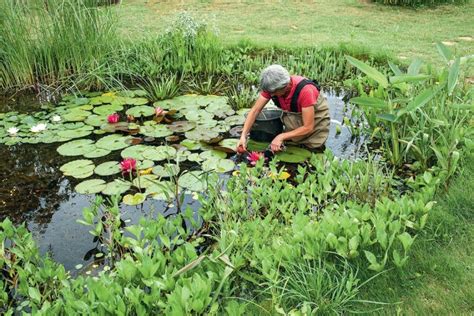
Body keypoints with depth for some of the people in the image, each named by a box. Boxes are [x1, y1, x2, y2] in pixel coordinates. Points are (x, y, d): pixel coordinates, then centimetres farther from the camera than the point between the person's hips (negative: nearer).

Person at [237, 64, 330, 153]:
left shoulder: (304, 90, -39)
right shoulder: (271, 87, -25)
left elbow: (308, 127, -33)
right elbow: (255, 110, -20)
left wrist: (281, 137, -35)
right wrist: (243, 136, -30)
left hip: (316, 118, -4)